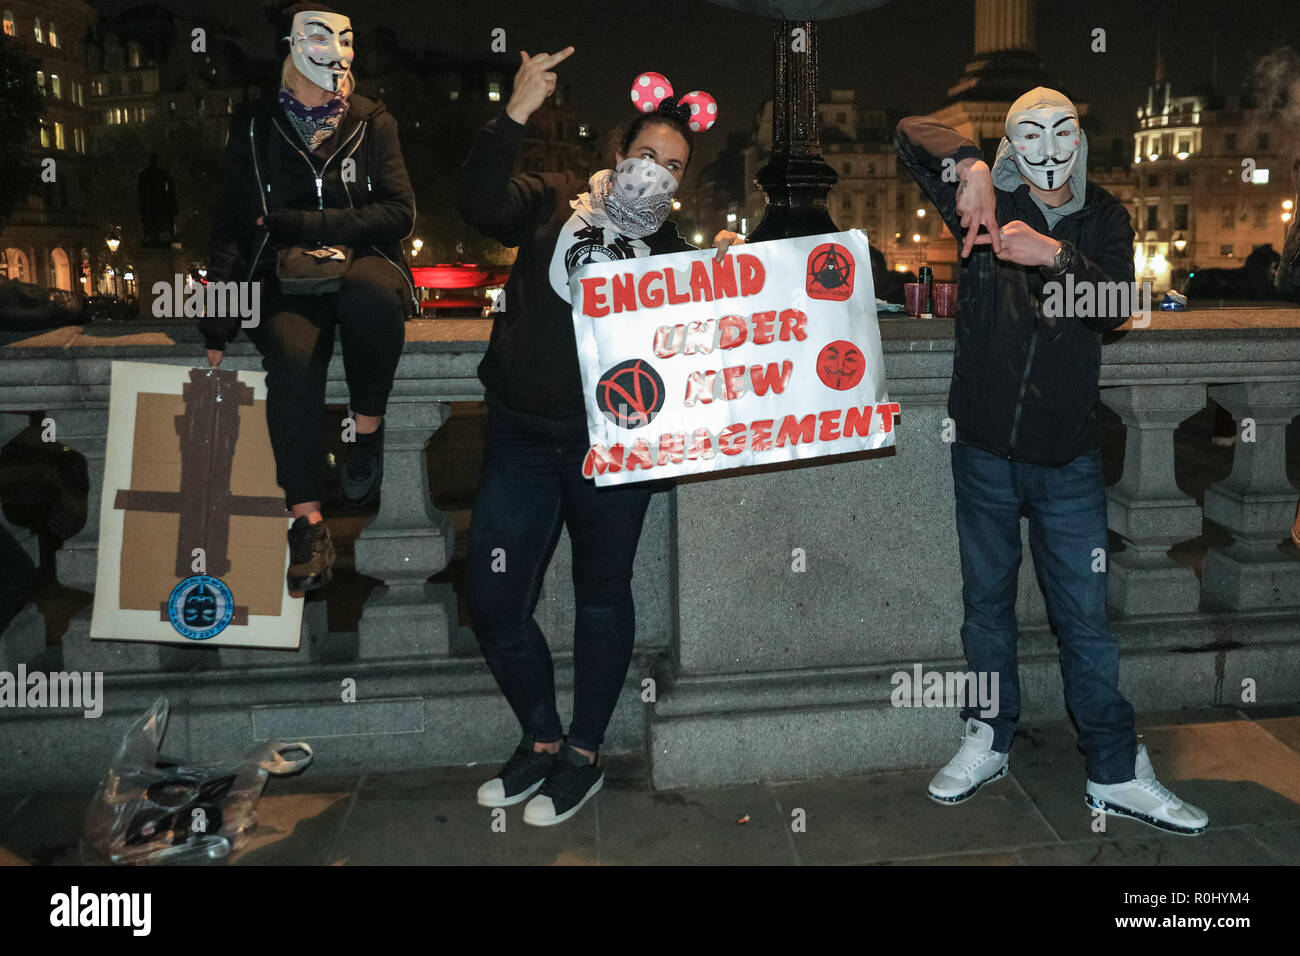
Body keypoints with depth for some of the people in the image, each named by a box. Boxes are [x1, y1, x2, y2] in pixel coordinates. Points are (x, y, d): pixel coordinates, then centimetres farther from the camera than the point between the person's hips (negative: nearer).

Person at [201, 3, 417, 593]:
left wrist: (302, 224, -10)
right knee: (293, 356, -33)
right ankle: (307, 520, -29)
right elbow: (231, 223, 9)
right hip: (285, 279, 0)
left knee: (370, 291, -39)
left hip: (362, 262, 0)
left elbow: (399, 212, 0)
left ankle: (367, 429, -19)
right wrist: (218, 326, -4)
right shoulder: (255, 126, 12)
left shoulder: (371, 121, 12)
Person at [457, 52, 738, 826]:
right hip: (522, 435, 1)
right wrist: (518, 113, -17)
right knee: (494, 598, 1)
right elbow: (478, 205, -11)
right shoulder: (557, 202, 6)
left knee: (602, 595, 8)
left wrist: (722, 271, -13)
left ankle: (584, 756, 25)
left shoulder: (672, 248, 9)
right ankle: (542, 741, 23)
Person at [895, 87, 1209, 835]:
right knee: (988, 601, 14)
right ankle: (990, 743, 31)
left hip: (1068, 453, 0)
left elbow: (1117, 306, -11)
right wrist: (969, 165, -19)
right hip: (985, 446, 0)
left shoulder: (1104, 218, 5)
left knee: (1085, 616, 4)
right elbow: (912, 132, -2)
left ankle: (1116, 773, 17)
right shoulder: (991, 206, 2)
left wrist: (1055, 256, -25)